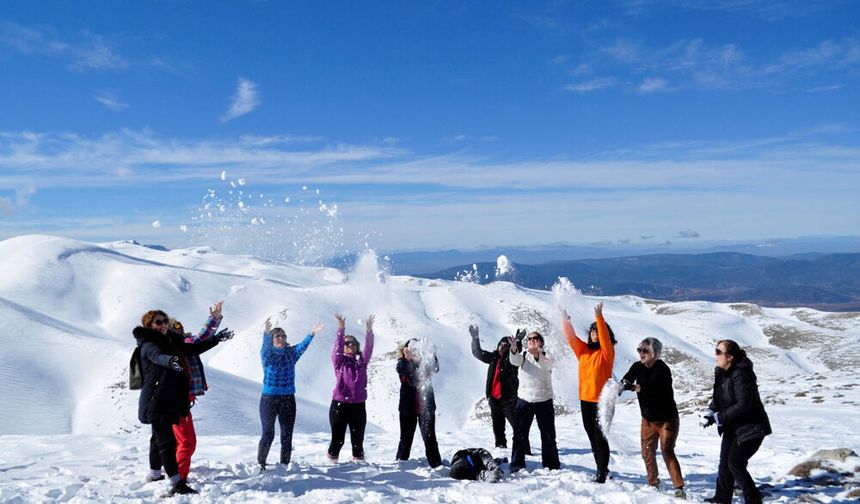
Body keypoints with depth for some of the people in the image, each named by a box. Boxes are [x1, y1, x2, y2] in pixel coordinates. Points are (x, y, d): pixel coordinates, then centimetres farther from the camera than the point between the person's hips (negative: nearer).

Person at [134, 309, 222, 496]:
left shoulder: (170, 343, 16)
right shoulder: (148, 345, -9)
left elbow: (194, 349, 25)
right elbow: (157, 356, -32)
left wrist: (215, 340, 24)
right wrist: (171, 361, -54)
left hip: (169, 400, 9)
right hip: (156, 400, -9)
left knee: (159, 438, 21)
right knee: (167, 441, -14)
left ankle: (155, 475, 35)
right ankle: (177, 484, -19)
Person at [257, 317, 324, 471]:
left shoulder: (291, 353, 6)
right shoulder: (266, 353, -1)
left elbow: (303, 346, -13)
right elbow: (265, 345, -23)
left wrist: (311, 334, -33)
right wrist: (266, 332, -46)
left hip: (288, 399, 3)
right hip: (269, 399, -3)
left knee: (287, 435, 6)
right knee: (268, 434, -1)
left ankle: (285, 464, 17)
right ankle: (261, 464, 14)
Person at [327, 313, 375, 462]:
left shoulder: (361, 362, 10)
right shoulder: (339, 361, 4)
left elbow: (369, 349, -4)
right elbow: (337, 347, -12)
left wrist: (369, 331, -18)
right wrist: (341, 329, -24)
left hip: (358, 405, 2)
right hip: (339, 404, -2)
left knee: (358, 438, 9)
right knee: (337, 438, 3)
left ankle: (359, 460, 21)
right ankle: (332, 460, 18)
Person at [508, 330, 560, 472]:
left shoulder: (547, 356, 1)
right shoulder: (523, 355, 3)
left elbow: (547, 365, -22)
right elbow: (514, 360, -20)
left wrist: (537, 354, -43)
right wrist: (514, 348, -43)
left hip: (544, 400, 0)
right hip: (524, 400, 0)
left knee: (548, 436, 8)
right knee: (520, 435, 3)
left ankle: (552, 466, 21)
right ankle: (517, 465, 12)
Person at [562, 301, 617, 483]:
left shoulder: (607, 352, -6)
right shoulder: (583, 350, 9)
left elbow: (604, 337, -22)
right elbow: (571, 337, 1)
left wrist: (599, 317, -32)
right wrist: (565, 320, -11)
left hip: (602, 400, -6)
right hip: (585, 400, 6)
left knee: (600, 437, -5)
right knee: (592, 437, 13)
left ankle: (602, 473, 3)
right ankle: (601, 469, 26)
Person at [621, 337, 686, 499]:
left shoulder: (662, 369, -23)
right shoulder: (638, 367, -4)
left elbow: (651, 388, -35)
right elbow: (626, 380, -15)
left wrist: (633, 386, -45)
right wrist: (619, 386, -37)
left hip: (666, 419, -6)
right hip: (648, 419, 6)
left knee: (667, 451, -12)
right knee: (647, 452, 10)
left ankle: (679, 488, -6)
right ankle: (653, 484, 26)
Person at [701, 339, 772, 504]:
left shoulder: (741, 375, -27)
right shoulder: (722, 373, 2)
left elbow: (743, 405, -31)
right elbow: (719, 398, 10)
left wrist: (719, 418, -25)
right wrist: (710, 411, -9)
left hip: (750, 428, -9)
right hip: (732, 427, 9)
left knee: (735, 464, -9)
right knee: (725, 461, 14)